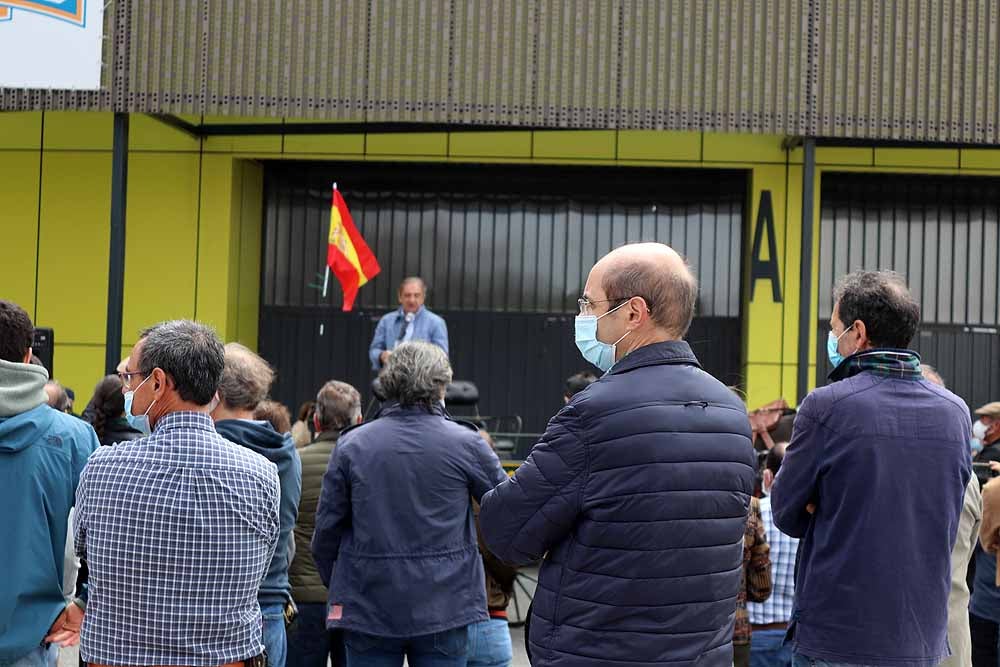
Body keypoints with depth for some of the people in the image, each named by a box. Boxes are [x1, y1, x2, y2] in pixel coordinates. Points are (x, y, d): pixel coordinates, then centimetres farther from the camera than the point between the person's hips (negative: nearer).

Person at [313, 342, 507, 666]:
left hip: (368, 609, 1)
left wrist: (336, 586, 17)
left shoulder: (351, 445, -2)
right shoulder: (466, 444, -7)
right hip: (444, 609, -1)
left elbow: (327, 530, 3)